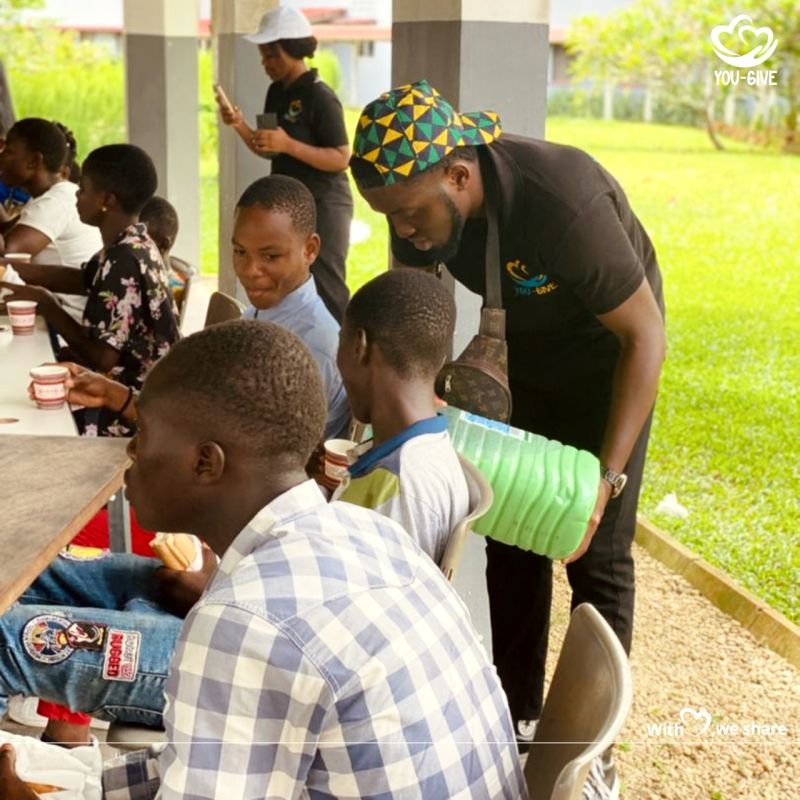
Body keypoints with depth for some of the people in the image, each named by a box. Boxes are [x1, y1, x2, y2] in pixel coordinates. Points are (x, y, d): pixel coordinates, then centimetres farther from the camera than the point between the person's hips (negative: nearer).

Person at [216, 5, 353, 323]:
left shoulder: (320, 97, -16)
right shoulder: (277, 92, 8)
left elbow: (341, 159, -19)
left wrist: (289, 144, -26)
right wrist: (239, 125, -2)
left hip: (323, 206, -8)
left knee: (325, 290, -6)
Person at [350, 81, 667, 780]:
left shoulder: (564, 204, -38)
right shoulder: (420, 199, -20)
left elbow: (645, 335, -30)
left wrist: (607, 477, -34)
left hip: (605, 350, -5)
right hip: (523, 353, 6)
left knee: (595, 553, -5)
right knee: (509, 536, 7)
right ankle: (518, 717, 21)